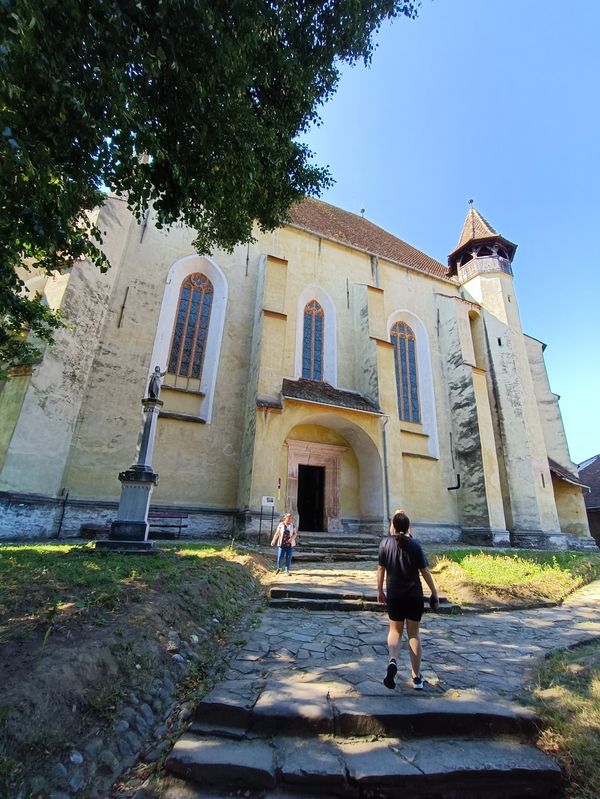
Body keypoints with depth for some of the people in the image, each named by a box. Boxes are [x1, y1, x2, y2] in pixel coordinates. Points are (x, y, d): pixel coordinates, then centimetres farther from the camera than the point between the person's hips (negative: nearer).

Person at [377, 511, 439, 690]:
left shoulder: (385, 543, -6)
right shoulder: (414, 544, -9)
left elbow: (381, 569, -3)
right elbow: (425, 571, -8)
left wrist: (380, 591, 9)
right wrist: (434, 593, 4)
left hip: (394, 596, 0)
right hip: (414, 596, 0)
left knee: (395, 630, 17)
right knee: (413, 634, 14)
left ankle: (393, 661, -8)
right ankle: (417, 678, 20)